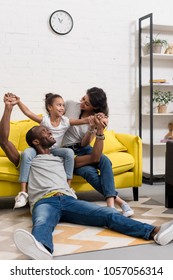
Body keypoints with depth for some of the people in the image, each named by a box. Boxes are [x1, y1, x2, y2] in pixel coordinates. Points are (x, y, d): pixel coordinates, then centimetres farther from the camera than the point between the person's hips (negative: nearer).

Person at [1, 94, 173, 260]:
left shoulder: (61, 158, 37)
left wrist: (100, 131, 24)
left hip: (68, 199, 4)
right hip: (44, 202, -3)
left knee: (109, 214, -22)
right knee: (42, 224, -42)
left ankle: (153, 232, -41)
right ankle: (42, 249, -77)